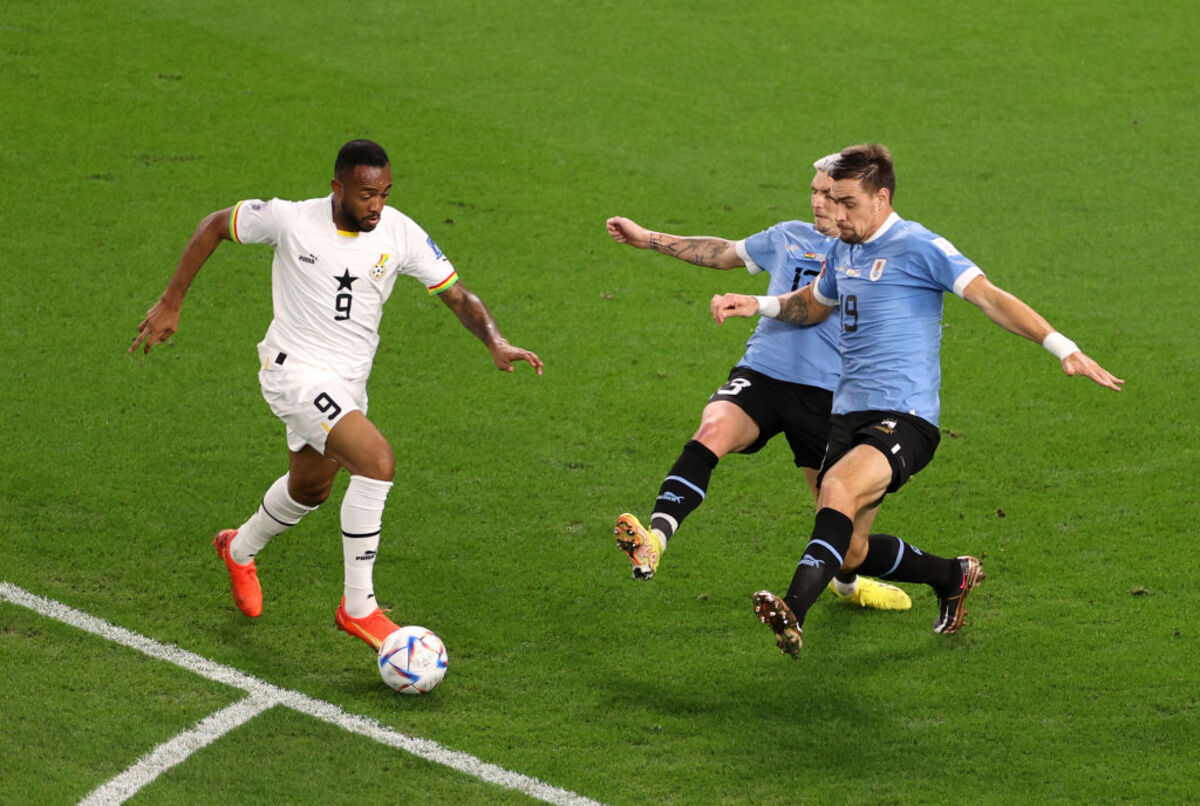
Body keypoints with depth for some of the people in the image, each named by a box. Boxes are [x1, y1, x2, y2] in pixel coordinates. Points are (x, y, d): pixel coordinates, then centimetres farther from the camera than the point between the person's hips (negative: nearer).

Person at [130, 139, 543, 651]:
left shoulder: (401, 235, -10)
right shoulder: (290, 220, -19)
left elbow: (458, 297, -6)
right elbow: (215, 226, -3)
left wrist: (495, 343, -25)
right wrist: (170, 303, -3)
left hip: (347, 380, 6)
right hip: (294, 371, -6)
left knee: (311, 489, 27)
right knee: (377, 460, -25)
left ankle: (240, 550, 59)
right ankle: (358, 608, -15)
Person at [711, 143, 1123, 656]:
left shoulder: (919, 247, -8)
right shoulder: (843, 252, 15)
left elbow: (988, 296, -16)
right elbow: (813, 305, 35)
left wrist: (1063, 348, -25)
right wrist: (756, 304, 18)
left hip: (904, 418, -8)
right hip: (848, 415, 8)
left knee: (837, 486, -34)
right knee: (849, 554, 7)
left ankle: (792, 613, -46)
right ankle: (953, 577, 32)